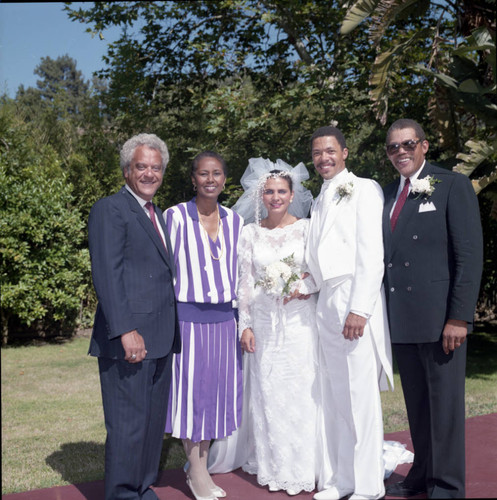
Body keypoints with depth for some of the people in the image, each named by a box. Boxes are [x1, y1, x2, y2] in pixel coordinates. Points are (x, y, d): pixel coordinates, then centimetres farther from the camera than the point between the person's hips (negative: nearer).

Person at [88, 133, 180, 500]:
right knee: (128, 424, 0)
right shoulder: (110, 210, -6)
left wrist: (172, 331, 14)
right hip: (129, 339, -8)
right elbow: (107, 274, -16)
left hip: (161, 339, 9)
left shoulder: (157, 215, 21)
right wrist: (126, 330, -23)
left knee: (154, 421, 16)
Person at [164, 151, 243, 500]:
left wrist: (242, 319, 12)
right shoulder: (176, 216, -5)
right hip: (189, 315, -4)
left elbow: (237, 270, 13)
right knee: (191, 389, 2)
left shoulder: (234, 220, 8)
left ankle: (202, 467, 26)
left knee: (217, 389, 10)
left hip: (224, 317, 5)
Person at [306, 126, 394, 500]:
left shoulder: (364, 189, -2)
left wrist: (359, 309, -18)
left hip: (356, 300, -7)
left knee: (361, 395, -4)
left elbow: (372, 254, -12)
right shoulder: (319, 201, 21)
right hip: (326, 302, 8)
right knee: (334, 396, 10)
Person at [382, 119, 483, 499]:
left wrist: (459, 317, -16)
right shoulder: (388, 194, 13)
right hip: (401, 319, 6)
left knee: (445, 403, 4)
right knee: (416, 403, 16)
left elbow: (470, 254, -10)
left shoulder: (453, 186, -4)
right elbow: (386, 256, 12)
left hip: (439, 316, -5)